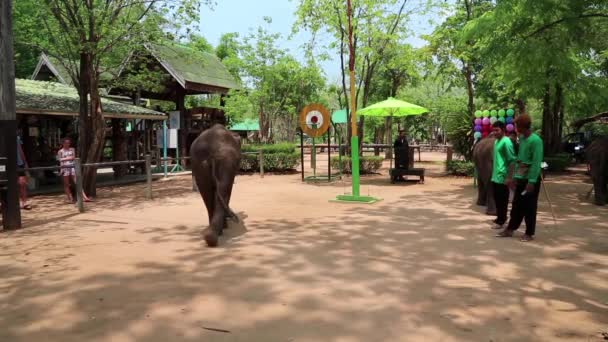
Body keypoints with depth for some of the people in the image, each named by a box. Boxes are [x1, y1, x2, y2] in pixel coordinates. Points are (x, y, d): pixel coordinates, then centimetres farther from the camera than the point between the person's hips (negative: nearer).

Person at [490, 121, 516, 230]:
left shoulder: (506, 142, -14)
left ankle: (501, 221, 7)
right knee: (497, 199, 15)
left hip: (502, 177, -9)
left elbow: (512, 160, -17)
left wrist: (509, 177, -20)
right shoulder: (496, 141, 13)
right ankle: (500, 218, 27)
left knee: (502, 200, 0)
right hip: (495, 176, 9)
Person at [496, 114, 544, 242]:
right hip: (521, 178, 7)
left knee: (529, 207, 2)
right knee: (517, 206, 13)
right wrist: (515, 177, 14)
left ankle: (529, 233, 13)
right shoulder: (521, 139, 11)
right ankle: (510, 229, 20)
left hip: (531, 179, -7)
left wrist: (531, 181, -22)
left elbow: (537, 162, -19)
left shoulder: (535, 140, -15)